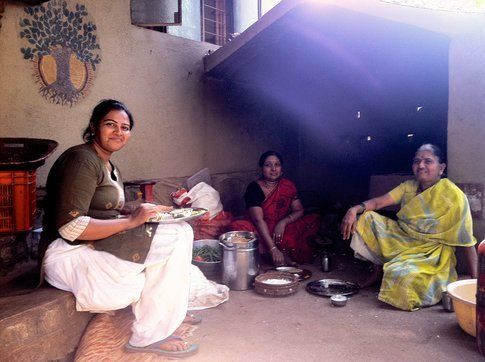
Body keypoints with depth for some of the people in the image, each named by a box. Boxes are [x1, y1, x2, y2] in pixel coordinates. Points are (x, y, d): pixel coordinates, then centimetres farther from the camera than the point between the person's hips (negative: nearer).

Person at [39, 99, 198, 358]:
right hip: (70, 254, -10)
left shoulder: (109, 166, 18)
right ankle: (147, 336, -10)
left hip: (98, 247, 10)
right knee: (176, 238, -19)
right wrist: (131, 220, -21)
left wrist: (144, 212, -2)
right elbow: (70, 227, -23)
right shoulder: (82, 159, -14)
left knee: (179, 231, 6)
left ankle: (169, 311, 16)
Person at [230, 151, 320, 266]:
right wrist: (273, 248, -31)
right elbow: (258, 220, -21)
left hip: (281, 230, 4)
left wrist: (283, 222, -21)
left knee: (314, 219, -13)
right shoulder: (254, 188, -12)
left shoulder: (288, 185, 3)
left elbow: (299, 211, 1)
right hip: (260, 230, -3)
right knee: (236, 227, -34)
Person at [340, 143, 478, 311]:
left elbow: (467, 241, -15)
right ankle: (378, 270, 8)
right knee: (367, 218, -7)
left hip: (431, 252, -7)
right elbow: (379, 202, -5)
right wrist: (354, 210, -26)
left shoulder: (453, 195, -16)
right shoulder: (409, 186, 3)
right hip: (403, 239, 7)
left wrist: (475, 280, -17)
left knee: (403, 275, -36)